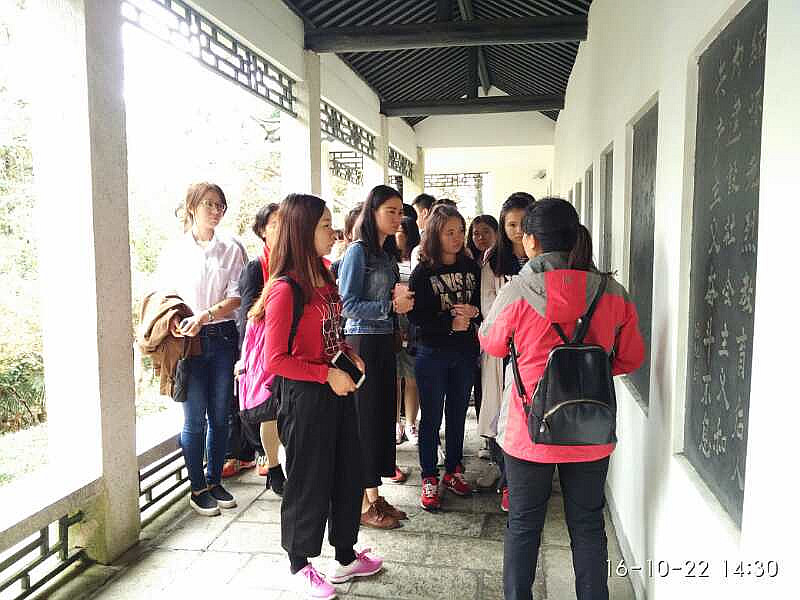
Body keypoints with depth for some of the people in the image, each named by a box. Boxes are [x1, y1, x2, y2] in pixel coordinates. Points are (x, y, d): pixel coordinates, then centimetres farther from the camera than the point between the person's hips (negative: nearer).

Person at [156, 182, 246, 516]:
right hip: (189, 341, -1)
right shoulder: (175, 251, 4)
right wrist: (174, 321, -13)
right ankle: (198, 489, 15)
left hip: (222, 338, 2)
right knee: (195, 418, 1)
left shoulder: (232, 249, 5)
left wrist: (204, 316, -17)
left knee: (220, 415, 9)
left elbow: (236, 297, -3)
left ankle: (214, 481, 25)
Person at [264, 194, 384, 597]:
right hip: (305, 395, -8)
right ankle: (300, 564, 32)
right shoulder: (285, 289, -19)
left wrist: (350, 355, 3)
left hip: (337, 388, 8)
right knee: (309, 481, 8)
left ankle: (346, 557, 37)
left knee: (348, 473, 18)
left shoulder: (325, 278, 7)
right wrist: (327, 375, -20)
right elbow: (275, 360, -20)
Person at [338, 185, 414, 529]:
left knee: (384, 413, 11)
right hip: (362, 342, -8)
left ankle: (374, 494, 24)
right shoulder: (358, 251, -11)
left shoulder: (388, 253, 13)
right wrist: (391, 307, -17)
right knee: (365, 417, -1)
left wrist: (402, 301, -2)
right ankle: (364, 504, 11)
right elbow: (348, 304, -16)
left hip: (385, 340, 8)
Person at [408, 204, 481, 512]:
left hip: (465, 352, 4)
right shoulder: (423, 272, -8)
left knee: (458, 414, 14)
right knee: (432, 417, 4)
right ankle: (429, 480, 16)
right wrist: (450, 323, -19)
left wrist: (472, 312, -13)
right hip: (432, 353, -4)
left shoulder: (471, 268, 4)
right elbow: (415, 316, -12)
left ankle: (453, 472, 30)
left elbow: (485, 305, 8)